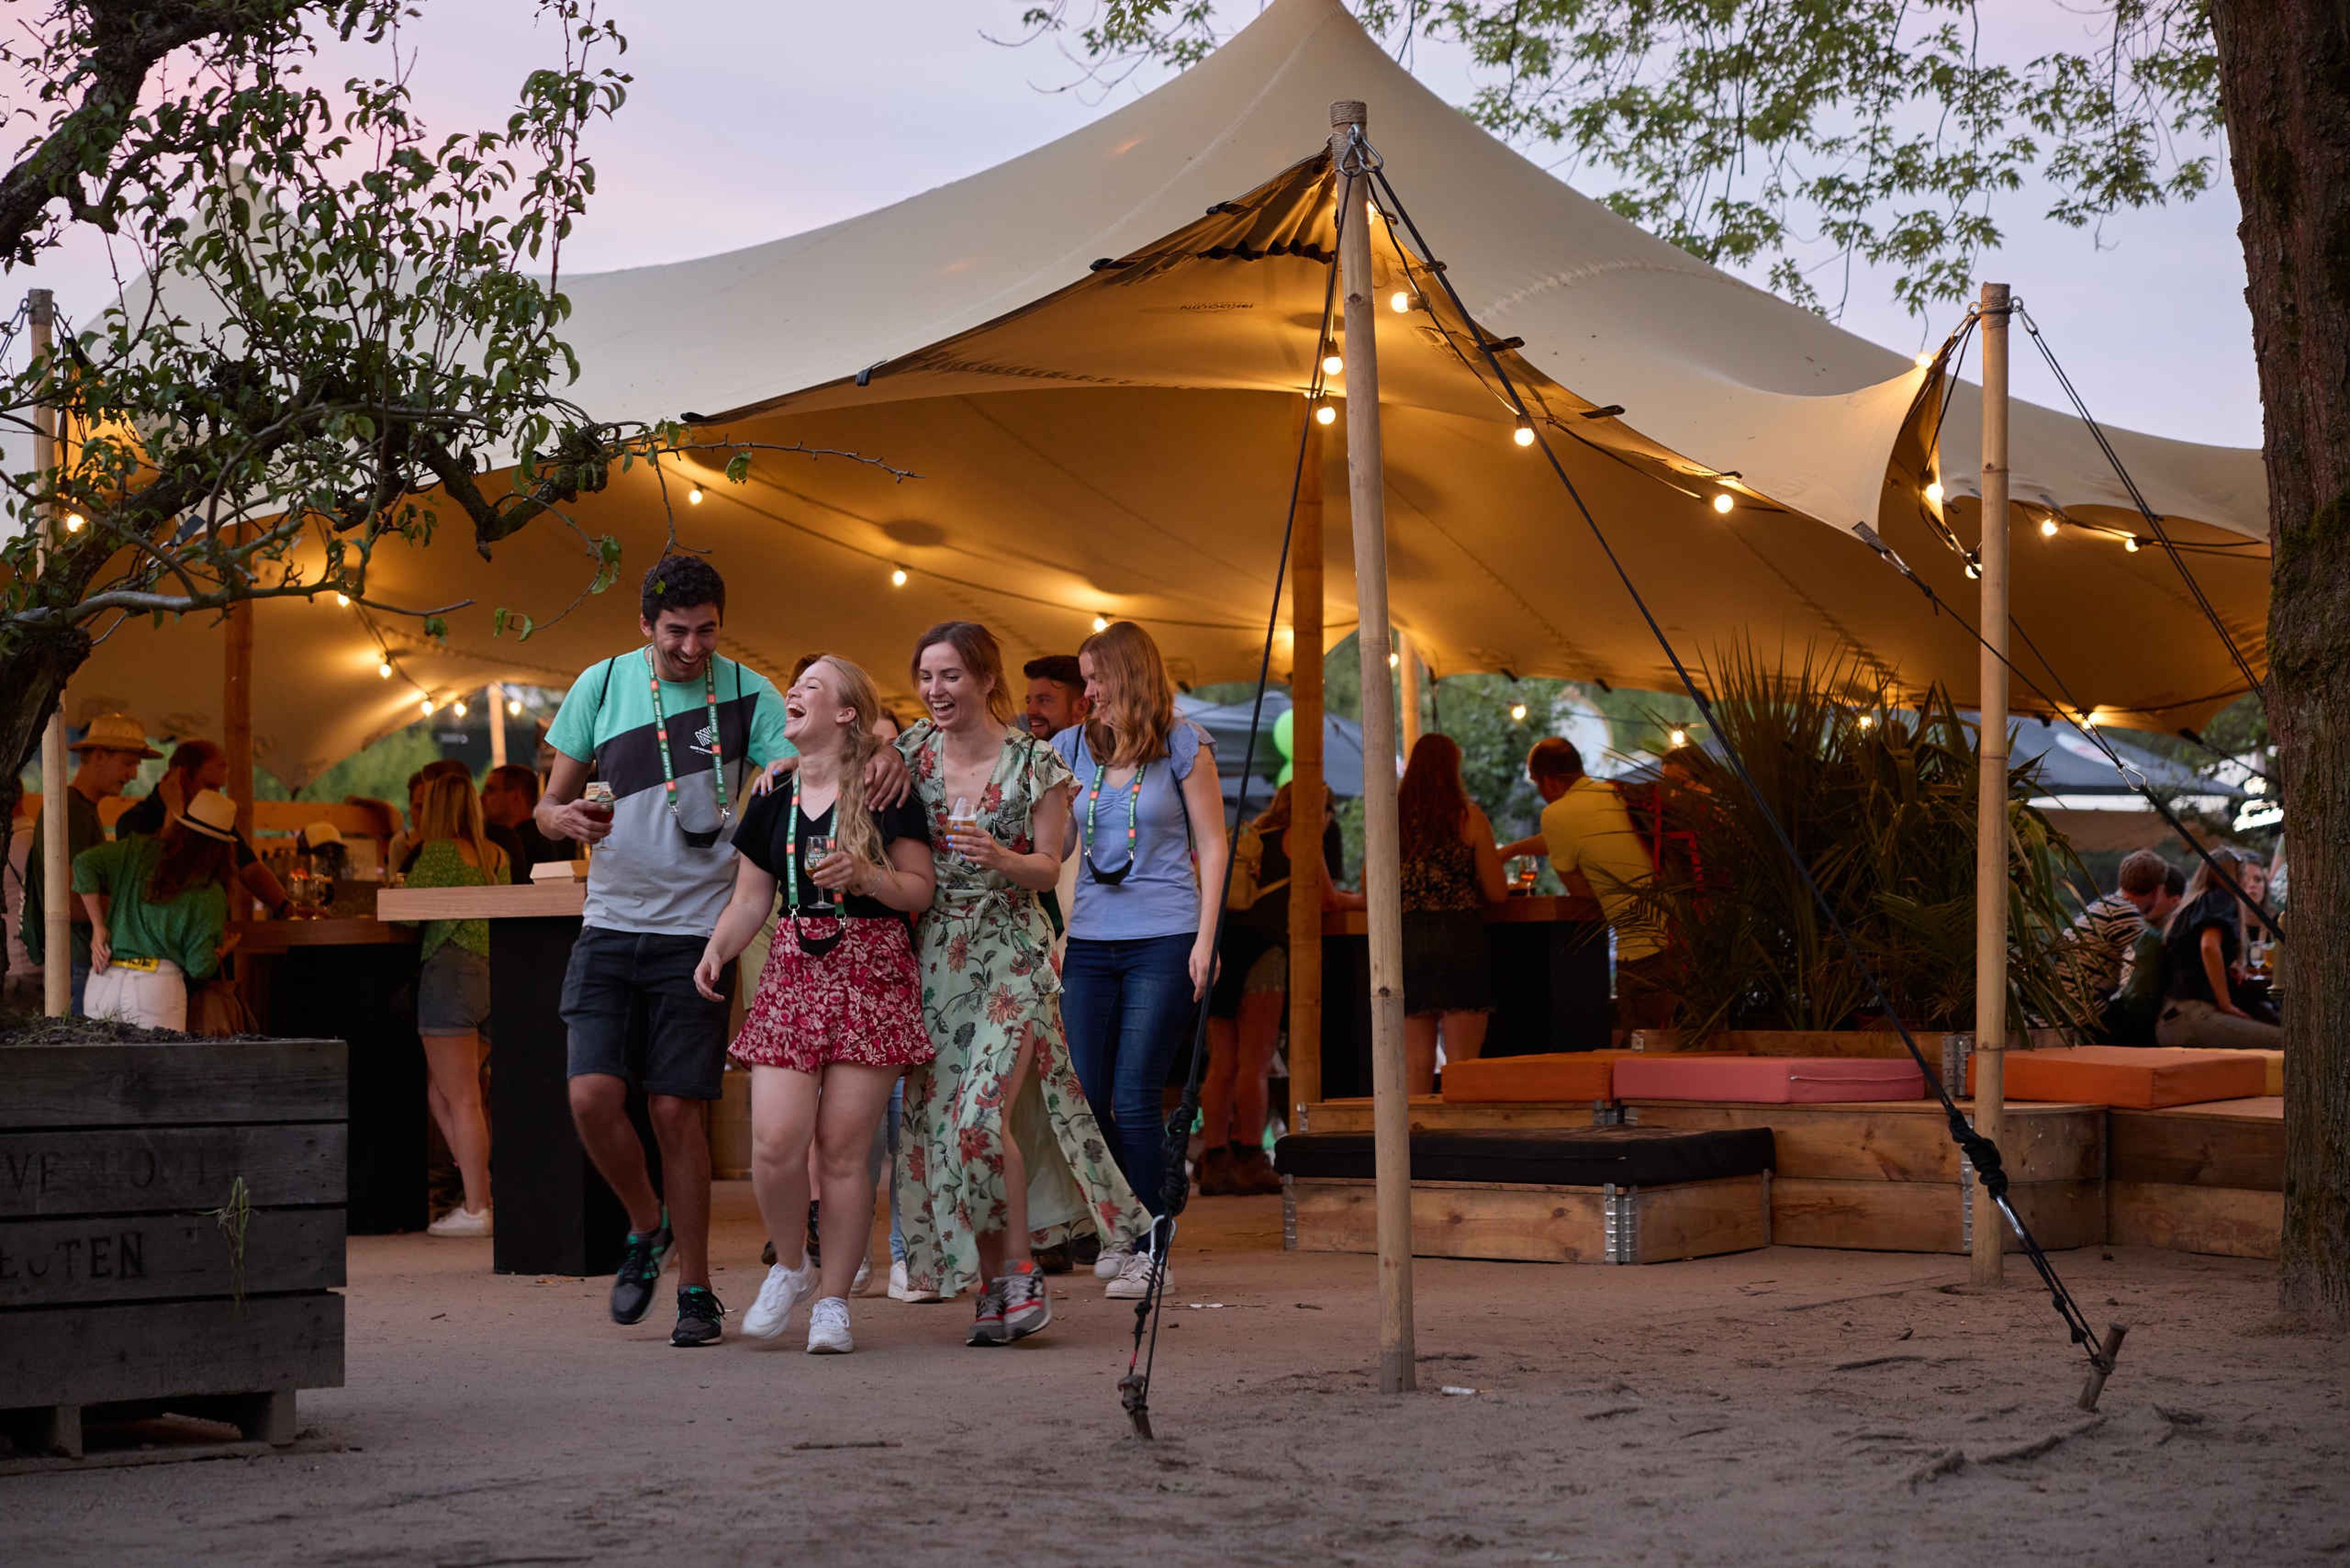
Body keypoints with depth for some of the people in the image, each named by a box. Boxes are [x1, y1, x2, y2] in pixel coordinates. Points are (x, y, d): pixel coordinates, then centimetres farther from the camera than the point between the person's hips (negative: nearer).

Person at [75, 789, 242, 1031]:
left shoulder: (140, 850, 8)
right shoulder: (211, 893, 0)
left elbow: (85, 863, -4)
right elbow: (200, 968, -2)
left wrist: (98, 927, 3)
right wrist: (224, 951, 20)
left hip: (104, 980, 3)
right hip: (158, 984, -3)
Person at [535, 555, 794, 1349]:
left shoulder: (749, 695, -1)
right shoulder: (601, 685, 4)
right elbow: (550, 802, 10)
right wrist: (564, 817, -14)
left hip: (697, 928, -2)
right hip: (610, 924, 2)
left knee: (678, 1110, -3)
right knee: (593, 1095, -11)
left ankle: (696, 1290, 10)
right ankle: (647, 1225, 18)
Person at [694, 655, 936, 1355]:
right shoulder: (773, 801, 14)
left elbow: (920, 891, 1)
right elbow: (750, 899, 15)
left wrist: (865, 875, -17)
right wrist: (716, 951, -2)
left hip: (871, 973, -3)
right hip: (793, 972, 3)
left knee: (843, 1145, -4)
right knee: (775, 1141, -10)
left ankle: (832, 1301, 8)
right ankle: (790, 1267, 16)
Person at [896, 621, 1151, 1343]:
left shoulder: (1034, 763, -3)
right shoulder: (913, 751, 6)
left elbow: (1049, 868, 0)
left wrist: (998, 858, -21)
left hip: (1010, 953, -4)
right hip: (932, 952, 4)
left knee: (984, 1114, -17)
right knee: (938, 1118, 0)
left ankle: (1020, 1271, -3)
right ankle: (990, 1284, 10)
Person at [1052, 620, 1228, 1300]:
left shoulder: (1183, 745, 1)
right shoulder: (1071, 748, 10)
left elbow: (1212, 844, 2)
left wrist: (1206, 937, -5)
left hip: (1164, 940, -4)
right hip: (1091, 942, 4)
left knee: (1134, 1099, -9)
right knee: (1085, 1098, 1)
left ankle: (1151, 1251, -1)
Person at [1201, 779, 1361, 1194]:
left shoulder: (1251, 839, 27)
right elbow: (1326, 899, 5)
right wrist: (1361, 900, 24)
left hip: (1221, 950, 7)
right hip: (1261, 950, -7)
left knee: (1222, 1065, 4)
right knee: (1255, 1062, -8)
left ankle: (1214, 1161, -1)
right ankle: (1249, 1159, -11)